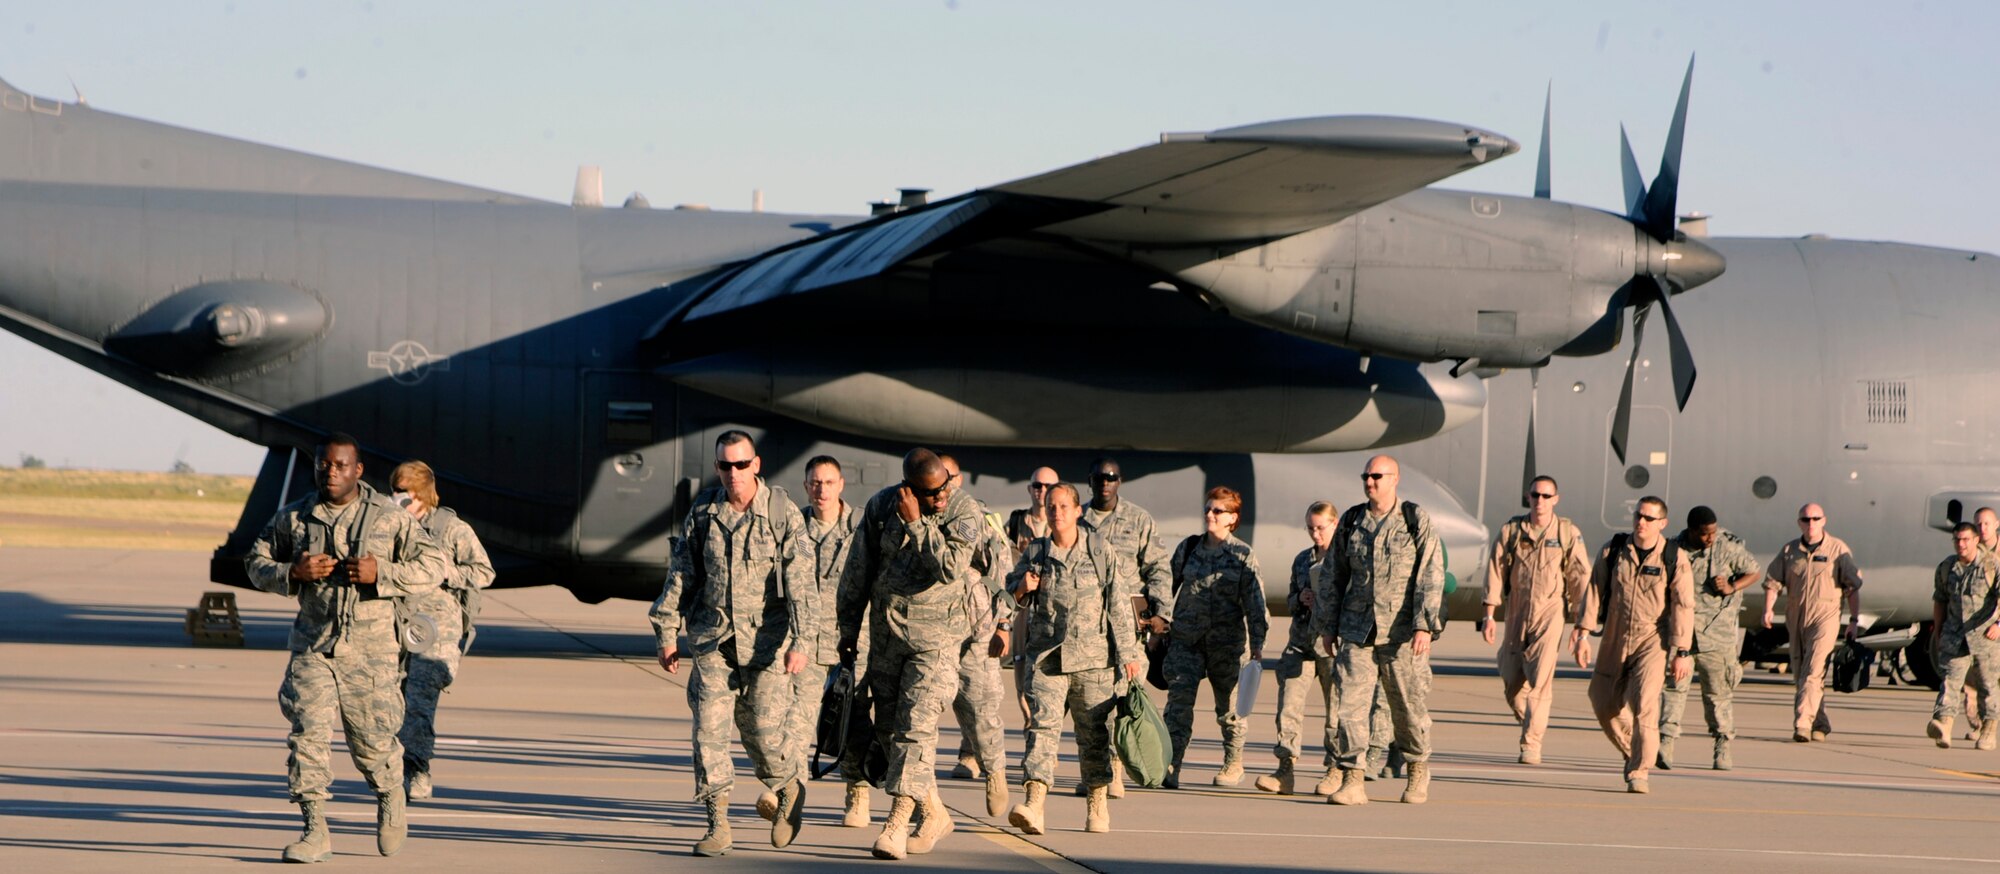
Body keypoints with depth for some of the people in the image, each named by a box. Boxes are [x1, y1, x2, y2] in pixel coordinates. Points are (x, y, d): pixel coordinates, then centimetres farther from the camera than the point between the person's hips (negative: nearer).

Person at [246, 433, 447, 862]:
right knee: (307, 732, -12)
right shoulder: (293, 517, 3)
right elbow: (255, 562, 12)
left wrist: (382, 573, -16)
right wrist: (293, 572, -9)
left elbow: (435, 565, -1)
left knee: (373, 739, 6)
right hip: (313, 642, 1)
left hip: (371, 645, -1)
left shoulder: (389, 517, -3)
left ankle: (390, 796, 38)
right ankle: (315, 831, -9)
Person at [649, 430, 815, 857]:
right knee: (709, 727, -6)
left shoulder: (783, 513, -7)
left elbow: (801, 582, -11)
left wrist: (802, 641, -18)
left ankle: (791, 785, 30)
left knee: (763, 732, -1)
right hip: (713, 638, 3)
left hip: (765, 640, -3)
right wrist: (667, 633, 9)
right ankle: (718, 825, 0)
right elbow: (681, 574, 11)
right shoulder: (703, 511, 3)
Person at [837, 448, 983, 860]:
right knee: (888, 729, 10)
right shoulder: (881, 507, -1)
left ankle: (897, 824, -16)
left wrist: (915, 523, -22)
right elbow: (858, 571, 8)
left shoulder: (963, 510, -10)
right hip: (885, 632, 4)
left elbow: (950, 568, -24)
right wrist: (848, 630, 10)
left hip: (935, 636, -4)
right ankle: (934, 813, 24)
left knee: (916, 727, -13)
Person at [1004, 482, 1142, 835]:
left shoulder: (1100, 550, 4)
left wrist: (1128, 653, 4)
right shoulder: (1034, 553, 8)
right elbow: (1010, 595, 19)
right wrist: (1022, 589, -6)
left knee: (1094, 731, 5)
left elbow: (1119, 603, 6)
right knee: (1042, 725, -13)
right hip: (1046, 656, 0)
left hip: (1093, 659, 0)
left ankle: (1097, 806, 18)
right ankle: (1034, 805, -24)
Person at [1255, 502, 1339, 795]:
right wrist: (1300, 599, -1)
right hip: (1301, 640, 4)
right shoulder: (1302, 559, 16)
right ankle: (1286, 769, -9)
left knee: (1336, 707, 2)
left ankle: (1336, 770, 14)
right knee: (1289, 703, -7)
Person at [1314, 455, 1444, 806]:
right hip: (1357, 628, 3)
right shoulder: (1351, 521, 9)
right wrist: (1326, 626, 11)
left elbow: (1431, 576, -7)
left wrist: (1425, 625, -15)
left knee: (1409, 704, 5)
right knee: (1350, 701, -8)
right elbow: (1332, 576, 15)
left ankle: (1417, 771, 26)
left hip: (1402, 632, -3)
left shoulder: (1417, 520, -1)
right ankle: (1352, 780, -9)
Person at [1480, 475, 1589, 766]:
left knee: (1540, 681, -15)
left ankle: (1531, 744, -12)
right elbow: (1496, 572, 4)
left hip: (1550, 614, -3)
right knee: (1512, 683, 7)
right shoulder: (1511, 530, 4)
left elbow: (1580, 578, 0)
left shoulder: (1568, 533, -1)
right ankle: (1531, 722, 33)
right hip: (1517, 616, 3)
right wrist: (1489, 614, -1)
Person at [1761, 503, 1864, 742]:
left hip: (1826, 617, -5)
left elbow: (1853, 587, 3)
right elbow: (1773, 582, 7)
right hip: (1796, 619, 5)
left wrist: (1854, 619, -1)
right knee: (1800, 675, 9)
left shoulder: (1838, 549, 1)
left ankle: (1803, 723, -23)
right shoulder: (1789, 551, 9)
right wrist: (1768, 609, -8)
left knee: (1813, 672, -17)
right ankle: (1820, 724, 24)